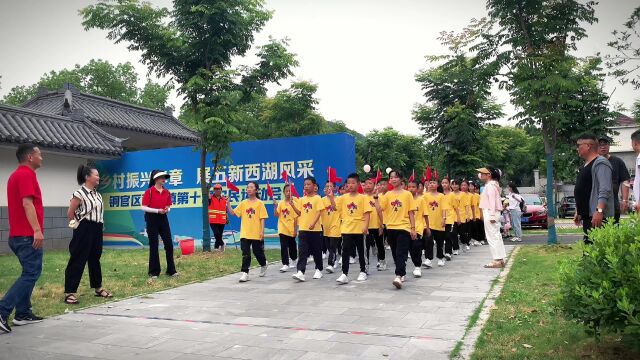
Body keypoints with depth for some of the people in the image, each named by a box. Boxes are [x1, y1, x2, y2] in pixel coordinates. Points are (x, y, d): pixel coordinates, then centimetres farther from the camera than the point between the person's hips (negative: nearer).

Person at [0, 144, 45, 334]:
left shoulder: (16, 175, 19)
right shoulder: (27, 174, -12)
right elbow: (27, 203, -22)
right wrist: (37, 230, -26)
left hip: (18, 235, 10)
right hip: (28, 236, -10)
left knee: (29, 273, 15)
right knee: (31, 274, -8)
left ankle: (23, 314, 16)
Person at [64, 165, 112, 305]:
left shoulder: (97, 194, 12)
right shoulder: (80, 193, -12)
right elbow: (70, 213, -10)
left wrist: (99, 225, 10)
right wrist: (79, 225, -4)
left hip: (97, 229, 8)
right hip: (84, 230, -8)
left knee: (95, 258, 16)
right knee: (78, 260, -6)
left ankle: (98, 288, 26)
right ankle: (69, 292, -1)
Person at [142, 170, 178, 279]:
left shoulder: (167, 192, 7)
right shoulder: (149, 191, -8)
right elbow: (144, 207, -11)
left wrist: (167, 210, -8)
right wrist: (158, 210, -19)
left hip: (163, 219, 5)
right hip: (152, 219, -5)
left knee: (169, 244, 3)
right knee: (154, 246, 1)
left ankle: (171, 270, 13)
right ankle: (154, 272, 11)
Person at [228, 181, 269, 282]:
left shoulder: (259, 203, -3)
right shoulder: (243, 203, 6)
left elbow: (262, 218, -5)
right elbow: (233, 212, 2)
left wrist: (262, 231, -11)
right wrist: (228, 204, -12)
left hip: (256, 234, -2)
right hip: (245, 233, 2)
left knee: (258, 252, 12)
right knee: (245, 254, -3)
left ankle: (263, 265, 40)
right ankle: (244, 273, -2)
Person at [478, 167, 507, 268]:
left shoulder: (490, 185, -15)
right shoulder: (492, 184, 15)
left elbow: (492, 201, -21)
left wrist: (491, 216, -25)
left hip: (490, 213, -11)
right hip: (493, 213, 11)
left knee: (492, 237, -8)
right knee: (496, 236, 12)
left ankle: (496, 260, -8)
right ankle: (500, 259, 16)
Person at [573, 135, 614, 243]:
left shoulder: (600, 163, -11)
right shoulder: (585, 166, 20)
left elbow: (605, 191, -21)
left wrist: (599, 211, -29)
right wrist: (578, 212, 25)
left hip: (597, 217, -10)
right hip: (587, 216, 10)